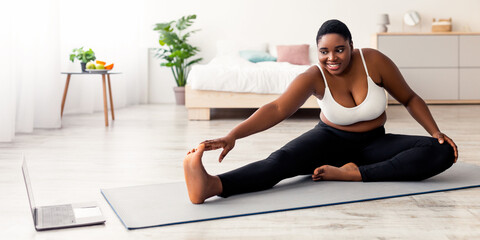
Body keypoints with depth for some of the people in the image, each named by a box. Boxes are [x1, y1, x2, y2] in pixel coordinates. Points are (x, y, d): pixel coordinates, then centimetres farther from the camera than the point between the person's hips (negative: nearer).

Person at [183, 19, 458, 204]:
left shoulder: (373, 61, -15)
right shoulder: (314, 77, -19)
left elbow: (410, 98, -1)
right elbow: (277, 109, -34)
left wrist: (437, 132, -12)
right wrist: (232, 135, -49)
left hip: (374, 143, 3)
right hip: (332, 140, -2)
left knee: (443, 153, -22)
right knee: (282, 160, -33)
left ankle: (355, 173, -33)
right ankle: (211, 185, -62)